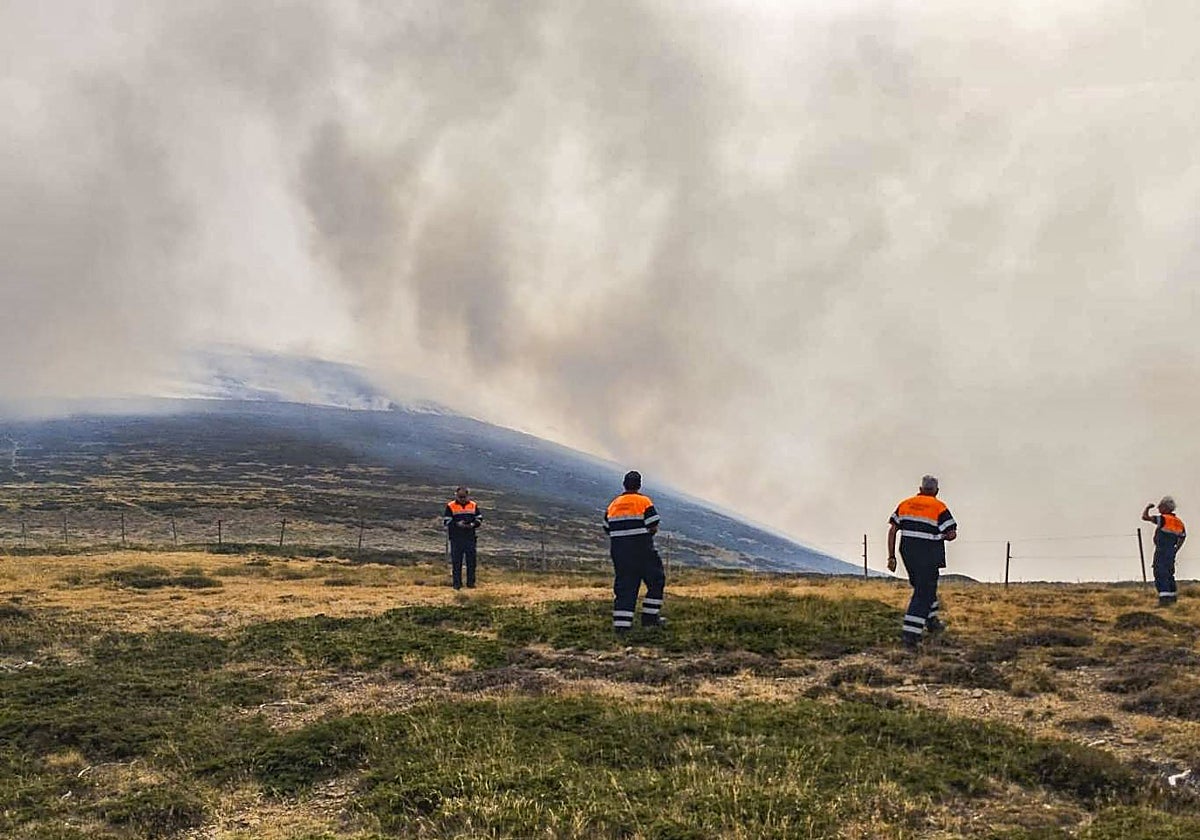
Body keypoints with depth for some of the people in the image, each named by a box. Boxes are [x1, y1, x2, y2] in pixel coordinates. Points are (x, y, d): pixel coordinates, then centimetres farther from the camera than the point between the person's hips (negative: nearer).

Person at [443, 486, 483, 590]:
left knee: (471, 560, 4)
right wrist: (457, 524, -19)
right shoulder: (450, 506, -1)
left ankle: (471, 582, 12)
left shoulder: (473, 505, 8)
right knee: (456, 561, 0)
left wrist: (473, 524, -8)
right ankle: (456, 583, 6)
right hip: (456, 538, -2)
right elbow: (446, 521, -3)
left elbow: (479, 519, 12)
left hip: (470, 537, 3)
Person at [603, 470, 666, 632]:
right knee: (656, 580, 11)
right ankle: (650, 617, 8)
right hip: (641, 549, -5)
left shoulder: (613, 505, 9)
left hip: (618, 550, 5)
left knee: (624, 585, 6)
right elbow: (653, 527, -10)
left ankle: (621, 623, -2)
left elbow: (608, 530, 10)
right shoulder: (644, 502, -6)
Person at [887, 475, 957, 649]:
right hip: (929, 556, -5)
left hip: (907, 553, 5)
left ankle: (931, 621, 33)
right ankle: (910, 632, -8)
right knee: (923, 593, 0)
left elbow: (892, 531, 3)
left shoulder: (904, 504, 7)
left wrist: (891, 557, 6)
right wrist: (941, 536, 13)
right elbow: (952, 534, -9)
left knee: (924, 586, 25)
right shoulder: (939, 507, -6)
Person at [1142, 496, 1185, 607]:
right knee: (1169, 574, 21)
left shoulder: (1162, 519, -15)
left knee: (1160, 574, -11)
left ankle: (1164, 599, -21)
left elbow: (1145, 516, -18)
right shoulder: (1178, 522, 10)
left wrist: (1148, 507, 1)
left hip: (1161, 551, -8)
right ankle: (1173, 596, 32)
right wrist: (1175, 550, 24)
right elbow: (1182, 537, 17)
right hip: (1171, 551, 8)